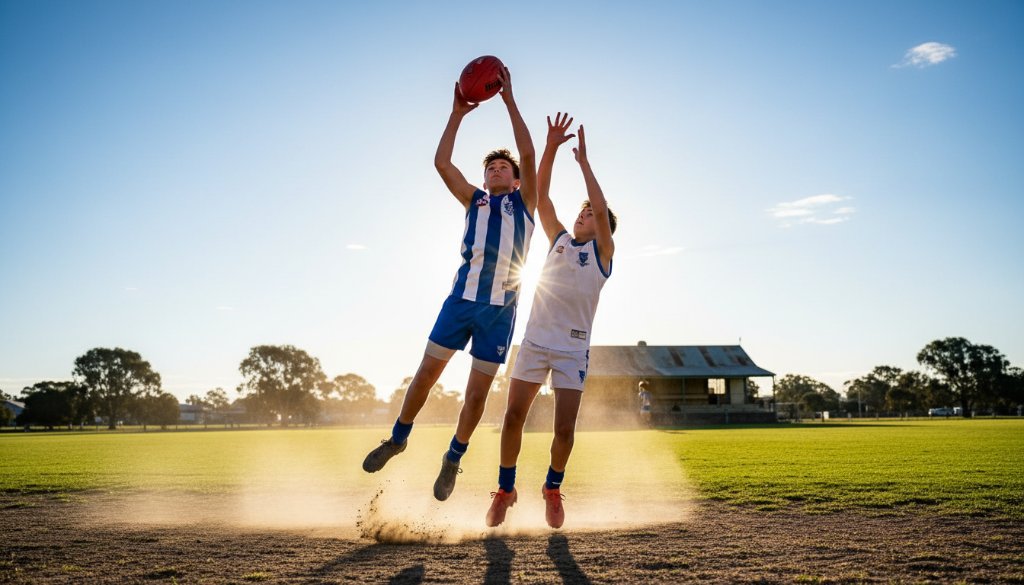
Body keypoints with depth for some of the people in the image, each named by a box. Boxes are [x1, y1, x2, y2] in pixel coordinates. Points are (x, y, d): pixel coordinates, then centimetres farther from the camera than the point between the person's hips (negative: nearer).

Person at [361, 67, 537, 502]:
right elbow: (441, 162, 5)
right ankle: (397, 438, 23)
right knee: (427, 372, 2)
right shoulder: (475, 201, 16)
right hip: (462, 299, 2)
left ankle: (453, 459, 21)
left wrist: (509, 100, -3)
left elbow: (528, 155, -2)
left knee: (477, 393, 2)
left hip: (500, 308, -1)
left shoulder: (524, 202, 12)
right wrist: (458, 113, 5)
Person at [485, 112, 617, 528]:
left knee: (565, 427, -5)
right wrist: (551, 147, -1)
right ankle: (505, 490, 13)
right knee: (513, 418, -3)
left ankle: (553, 489, 19)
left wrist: (583, 160, -9)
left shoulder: (602, 251, 4)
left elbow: (602, 208, -12)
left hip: (573, 349, -2)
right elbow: (540, 196, 7)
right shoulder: (559, 239, 14)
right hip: (535, 341, 3)